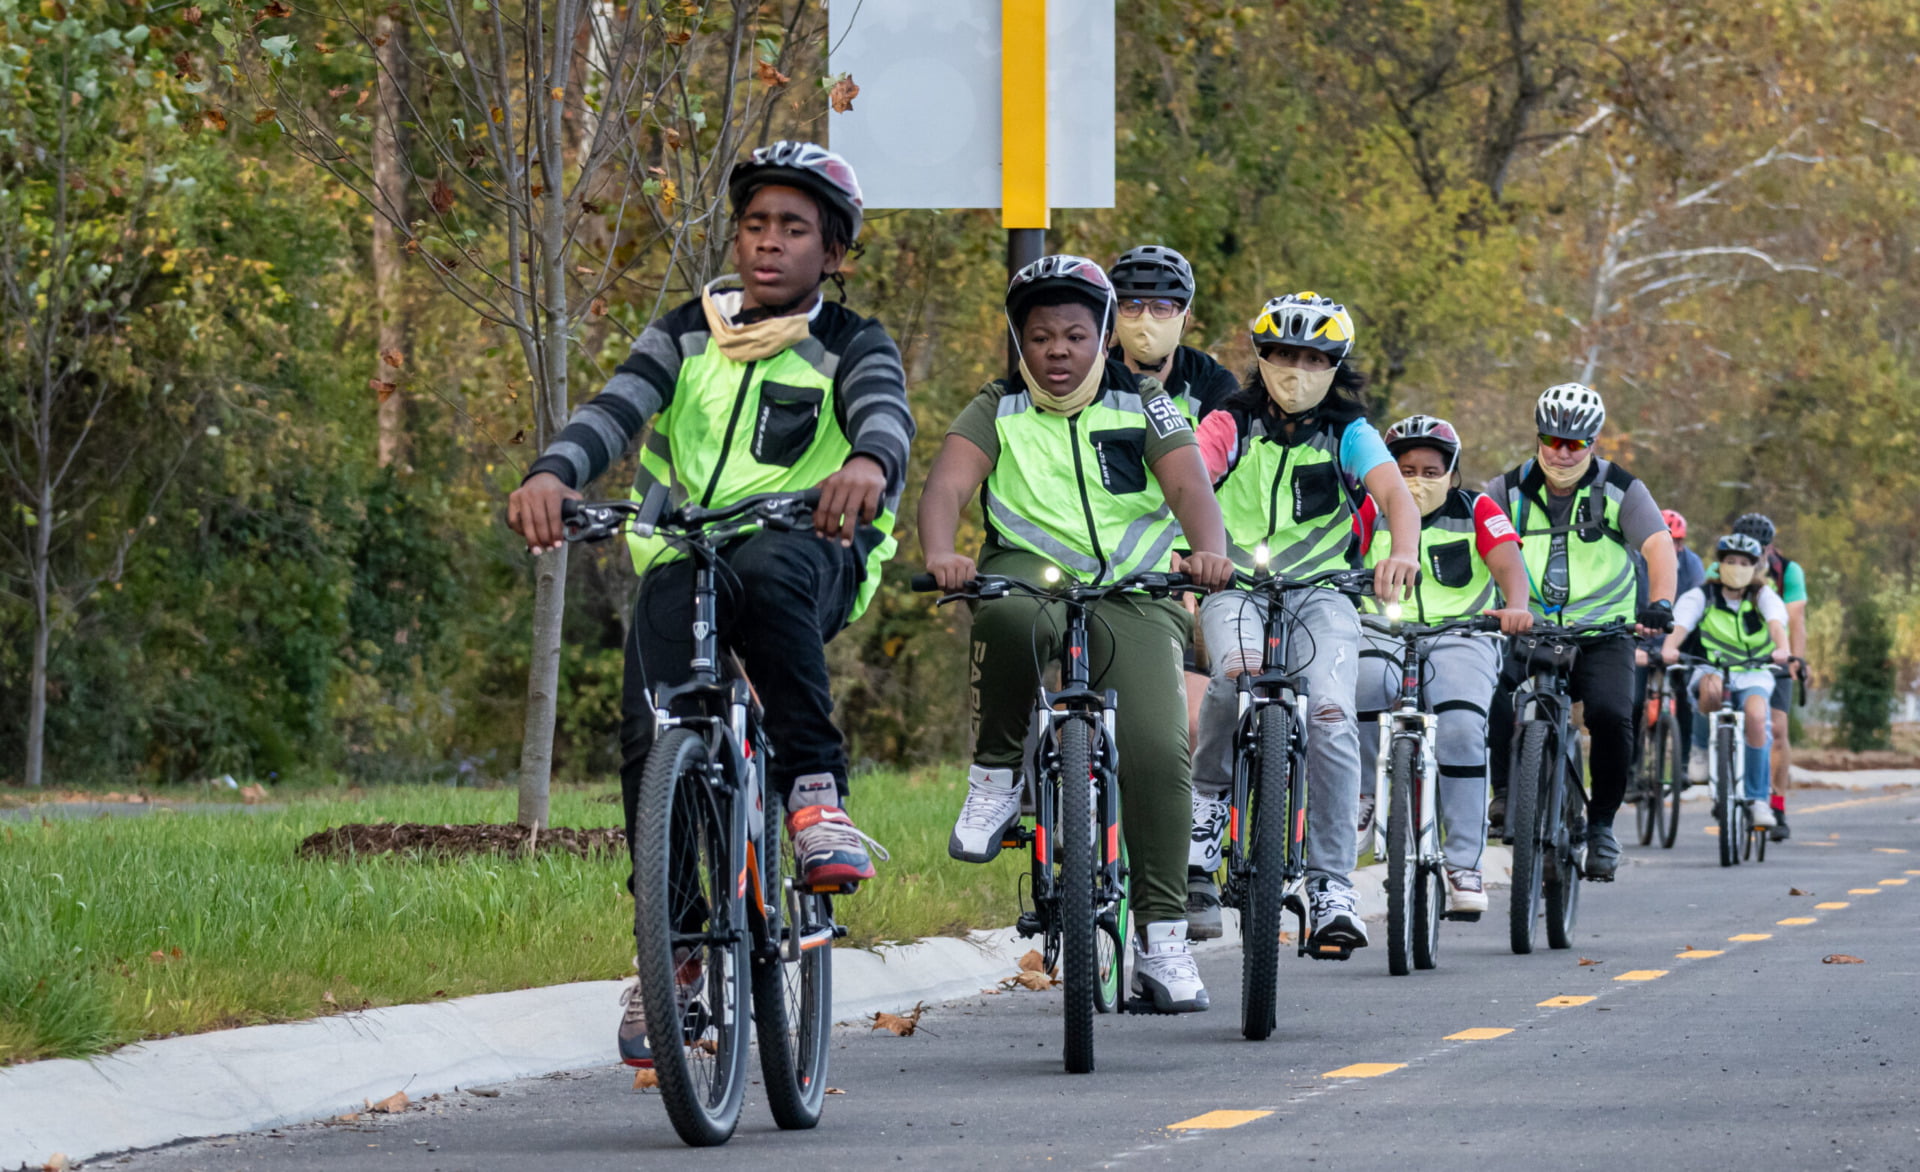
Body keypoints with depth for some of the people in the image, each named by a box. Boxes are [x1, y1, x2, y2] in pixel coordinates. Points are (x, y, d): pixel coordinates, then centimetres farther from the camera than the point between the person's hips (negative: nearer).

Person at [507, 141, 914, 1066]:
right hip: (682, 551, 2)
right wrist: (551, 474, -28)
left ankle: (815, 789, -29)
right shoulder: (687, 334, 12)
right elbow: (616, 408, -5)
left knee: (765, 574, -40)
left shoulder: (850, 347, 5)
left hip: (803, 552, -2)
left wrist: (869, 464, -44)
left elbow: (885, 409, -17)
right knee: (651, 741, -19)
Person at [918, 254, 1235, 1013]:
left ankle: (1162, 938, -9)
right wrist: (940, 554, -32)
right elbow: (948, 484, -9)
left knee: (1158, 751, -19)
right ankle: (997, 775, -16)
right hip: (1031, 574, -1)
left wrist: (1208, 551, -30)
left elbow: (1188, 485, -7)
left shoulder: (1143, 407, 9)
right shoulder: (997, 411, 9)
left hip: (1132, 593, 1)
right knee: (1010, 615, -39)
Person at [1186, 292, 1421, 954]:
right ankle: (1209, 796, -7)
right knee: (1239, 671, -34)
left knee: (1332, 718, -22)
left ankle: (1331, 887, -14)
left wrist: (1402, 553, -41)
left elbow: (1397, 495, -17)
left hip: (1322, 592, 1)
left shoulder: (1349, 433, 0)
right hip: (1234, 585, -1)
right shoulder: (1230, 425, -1)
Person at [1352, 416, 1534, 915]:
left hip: (1460, 637, 0)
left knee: (1461, 728, -27)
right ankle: (1362, 794, -10)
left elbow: (1507, 561, -11)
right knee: (1364, 683, -35)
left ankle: (1464, 863, -17)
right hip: (1384, 634, 0)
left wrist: (1516, 606, -34)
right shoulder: (1372, 512, 7)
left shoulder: (1478, 512, 5)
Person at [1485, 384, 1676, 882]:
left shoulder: (1619, 490, -4)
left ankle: (1601, 824, -5)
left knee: (1611, 715, -24)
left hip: (1602, 631, -1)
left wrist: (1659, 604, -36)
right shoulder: (1512, 490, 1)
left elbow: (1659, 545, -17)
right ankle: (1504, 790, -14)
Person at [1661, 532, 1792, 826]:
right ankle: (1701, 747, -11)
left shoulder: (1763, 596, 0)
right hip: (1711, 669, -1)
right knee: (1711, 688, -39)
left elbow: (1776, 621, -21)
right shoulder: (1702, 596, -2)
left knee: (1756, 716, -30)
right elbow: (1680, 623, -19)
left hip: (1753, 673, 1)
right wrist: (1669, 648, -42)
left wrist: (1781, 649, -43)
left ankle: (1757, 798, -18)